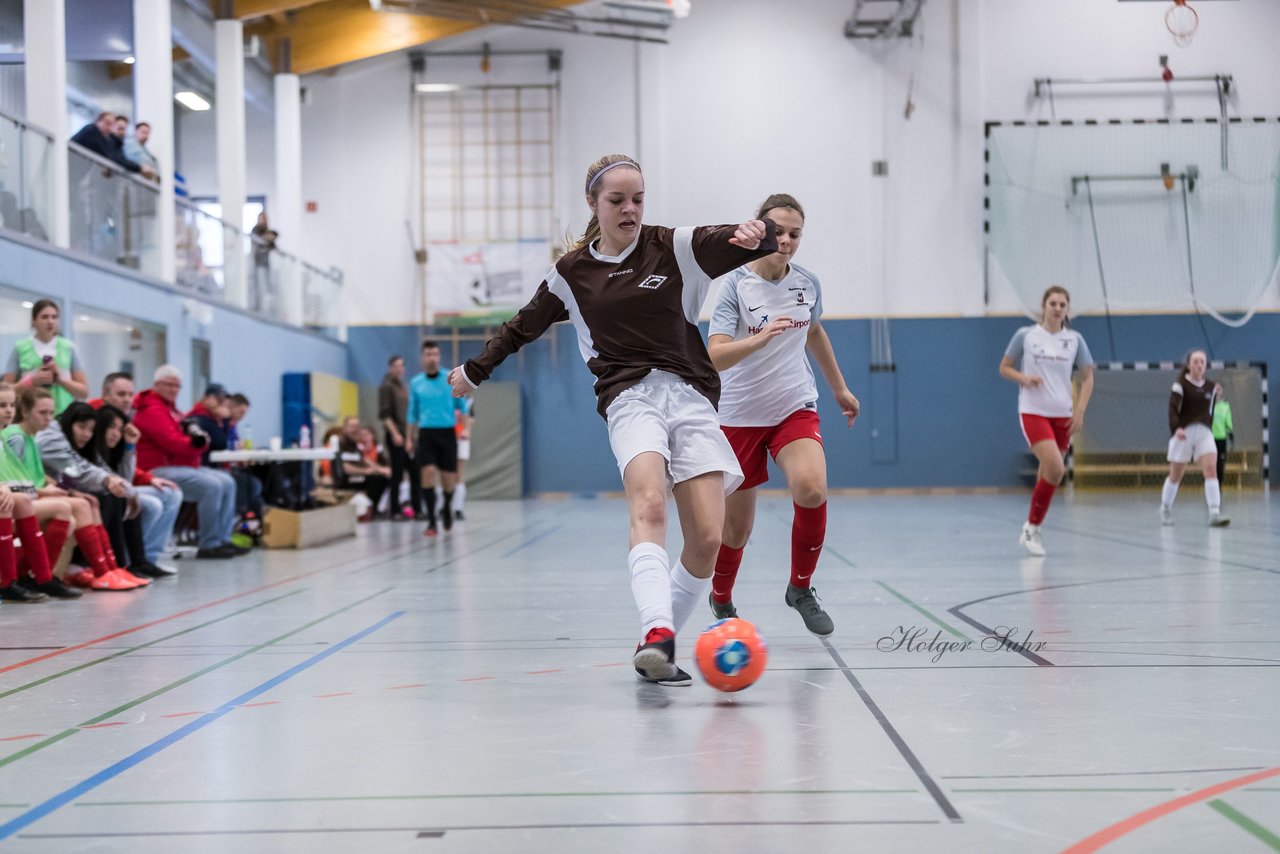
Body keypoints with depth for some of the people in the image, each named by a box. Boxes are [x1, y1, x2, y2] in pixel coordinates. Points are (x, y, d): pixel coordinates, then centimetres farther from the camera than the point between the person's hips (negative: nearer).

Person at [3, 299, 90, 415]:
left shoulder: (68, 348, 8)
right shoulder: (20, 348, 4)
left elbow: (84, 391, 9)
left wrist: (60, 379, -7)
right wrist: (32, 381, -10)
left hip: (64, 416, 1)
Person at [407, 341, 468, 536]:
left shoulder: (452, 379, 1)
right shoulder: (415, 383, 6)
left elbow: (461, 406, 7)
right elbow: (412, 413, 14)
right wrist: (409, 439, 12)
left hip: (447, 433, 0)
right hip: (426, 434, 0)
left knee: (449, 477, 3)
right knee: (428, 472, -15)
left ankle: (447, 507, 36)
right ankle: (431, 522, -10)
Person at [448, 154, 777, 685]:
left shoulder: (675, 247, 7)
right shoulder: (571, 273, 11)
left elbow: (761, 244, -1)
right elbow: (524, 327, 27)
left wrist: (757, 234, -24)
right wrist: (475, 371, 33)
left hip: (690, 397, 1)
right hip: (629, 398, -1)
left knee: (707, 540, -11)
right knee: (649, 506, -31)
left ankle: (657, 652, 5)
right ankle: (656, 633, -48)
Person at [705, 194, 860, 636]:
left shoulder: (808, 283, 0)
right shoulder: (735, 285, -14)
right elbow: (714, 358, -25)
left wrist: (840, 387, 28)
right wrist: (761, 337, -41)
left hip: (795, 408, 2)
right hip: (740, 415, -2)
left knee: (812, 489, -27)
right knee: (735, 529, 5)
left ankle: (801, 588, -5)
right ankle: (721, 601, 35)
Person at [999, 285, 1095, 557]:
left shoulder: (1074, 339, 5)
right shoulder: (1025, 335, -2)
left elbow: (1087, 377, 10)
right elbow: (1004, 368, 6)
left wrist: (1080, 410, -2)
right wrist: (1024, 378, -14)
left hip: (1062, 414, 4)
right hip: (1032, 411, -4)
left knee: (1049, 473, 7)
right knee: (1055, 469, -20)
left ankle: (1032, 528, 23)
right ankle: (1032, 527, -5)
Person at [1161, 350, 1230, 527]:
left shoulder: (1211, 386, 9)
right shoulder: (1181, 384, -6)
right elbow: (1173, 408, -17)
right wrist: (1176, 428, -29)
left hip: (1204, 432, 3)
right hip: (1184, 433, -3)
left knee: (1211, 470, -15)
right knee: (1175, 475, 8)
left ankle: (1215, 514, -20)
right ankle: (1165, 510, 29)